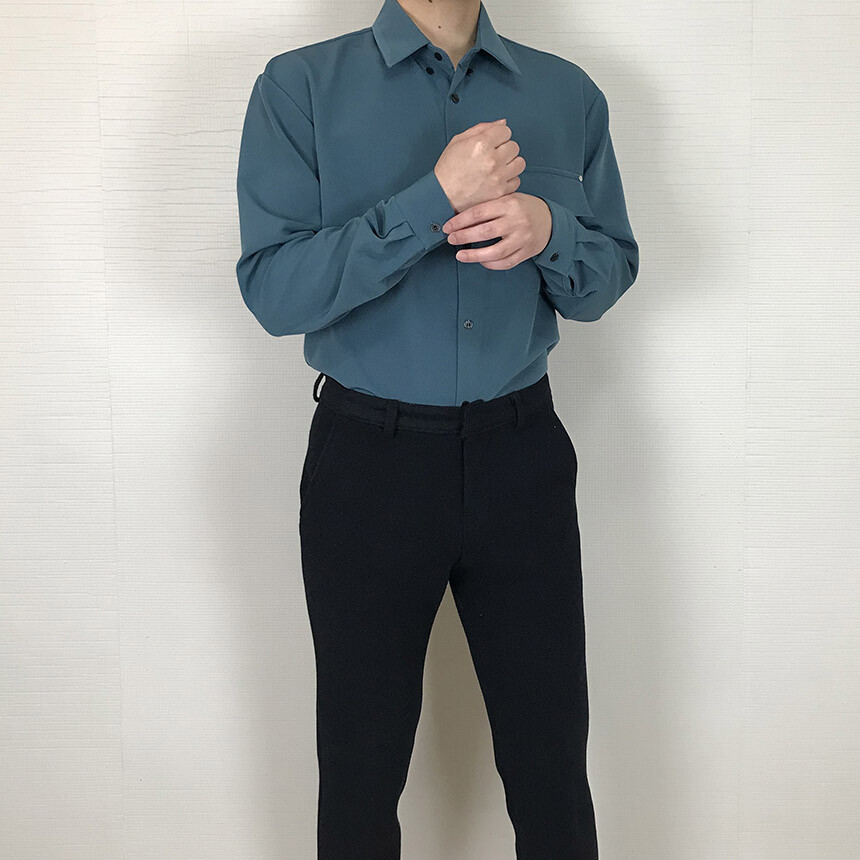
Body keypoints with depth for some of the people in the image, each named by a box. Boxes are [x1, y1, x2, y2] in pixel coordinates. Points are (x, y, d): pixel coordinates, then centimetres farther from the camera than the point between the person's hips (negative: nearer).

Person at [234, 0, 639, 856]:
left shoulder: (568, 93, 7)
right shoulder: (301, 87, -3)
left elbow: (610, 278, 9)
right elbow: (273, 291, -12)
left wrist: (547, 230, -13)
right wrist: (434, 200, -21)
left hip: (523, 460, 2)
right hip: (368, 463, -2)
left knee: (552, 763, 8)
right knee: (361, 766, 13)